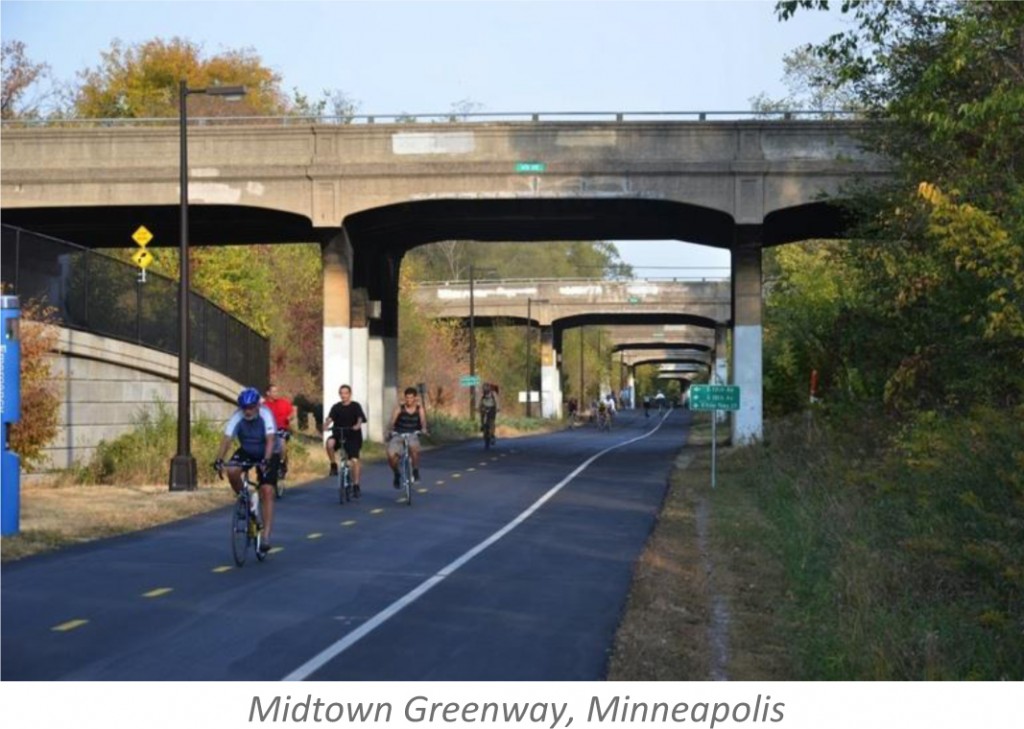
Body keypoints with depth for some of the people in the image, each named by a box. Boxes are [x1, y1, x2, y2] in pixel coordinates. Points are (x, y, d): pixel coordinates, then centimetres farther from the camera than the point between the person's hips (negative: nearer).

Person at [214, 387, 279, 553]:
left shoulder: (265, 415, -27)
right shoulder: (237, 417, -21)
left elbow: (270, 440, -37)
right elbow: (227, 439, -29)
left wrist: (266, 461, -51)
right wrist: (219, 460, -43)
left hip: (267, 454, -3)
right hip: (246, 452, 3)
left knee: (267, 491, -17)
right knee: (232, 471, -28)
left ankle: (266, 536, -17)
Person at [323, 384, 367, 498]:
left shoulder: (355, 406, 0)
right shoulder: (336, 407, 6)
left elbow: (360, 418, -16)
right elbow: (330, 418, -9)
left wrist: (358, 425, -39)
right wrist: (326, 425, -32)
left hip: (353, 437, -2)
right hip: (338, 435, 2)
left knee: (354, 460, -13)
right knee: (330, 442, -31)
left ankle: (356, 486, -4)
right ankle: (334, 465, -10)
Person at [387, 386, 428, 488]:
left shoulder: (419, 409, 1)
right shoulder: (399, 409, -3)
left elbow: (423, 420, -15)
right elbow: (392, 420, -15)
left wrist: (424, 429, -37)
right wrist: (391, 429, -37)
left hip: (412, 434, 0)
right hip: (398, 434, 0)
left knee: (414, 447, -36)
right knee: (391, 455, -21)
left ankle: (415, 471, -14)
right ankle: (397, 474, 11)